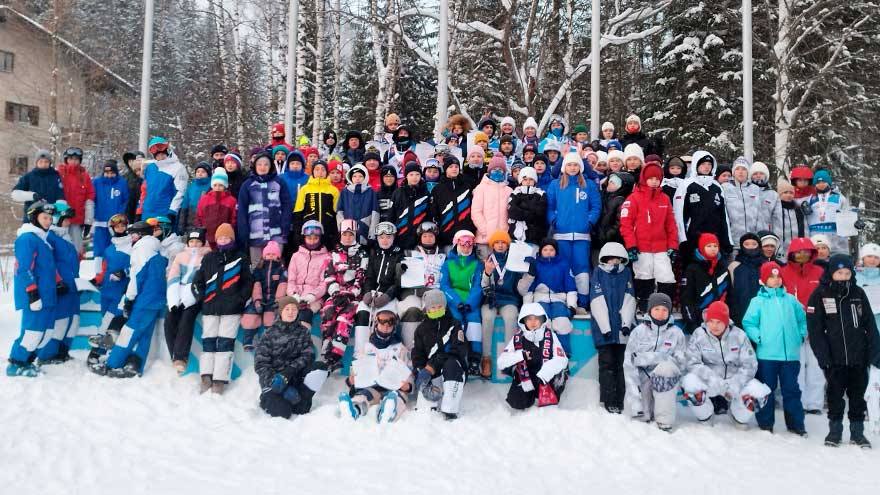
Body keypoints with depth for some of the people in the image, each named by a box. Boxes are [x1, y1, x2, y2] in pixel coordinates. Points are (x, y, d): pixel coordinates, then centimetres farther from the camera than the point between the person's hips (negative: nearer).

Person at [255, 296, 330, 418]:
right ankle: (267, 399, 5)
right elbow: (261, 364, -7)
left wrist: (290, 370, -23)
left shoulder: (303, 331, 9)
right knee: (282, 411, -28)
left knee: (320, 367, -23)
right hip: (273, 376, -3)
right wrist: (284, 388, -21)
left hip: (295, 376, 3)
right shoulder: (270, 333, 0)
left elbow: (308, 356, -2)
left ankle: (300, 404, -19)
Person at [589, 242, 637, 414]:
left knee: (623, 364, 5)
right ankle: (609, 401, 2)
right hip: (604, 327, -2)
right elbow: (598, 302, -7)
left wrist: (626, 324, -10)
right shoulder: (598, 273, 1)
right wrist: (606, 327, -14)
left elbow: (629, 300, 2)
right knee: (607, 363, -3)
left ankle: (620, 400, 11)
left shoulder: (626, 273, 10)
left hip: (623, 327, 3)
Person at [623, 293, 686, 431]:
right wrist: (634, 395, -14)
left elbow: (681, 362, -3)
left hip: (666, 382, 0)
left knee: (665, 367, -33)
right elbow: (629, 363, -5)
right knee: (642, 416, -18)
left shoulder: (676, 333, 0)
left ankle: (665, 419, -22)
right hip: (643, 377, 0)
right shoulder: (639, 331, -1)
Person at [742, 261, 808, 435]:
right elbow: (748, 323, -4)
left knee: (792, 389, 10)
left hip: (790, 354, 3)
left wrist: (801, 335, 9)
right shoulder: (758, 301, -1)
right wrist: (758, 337, -16)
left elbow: (802, 319, 21)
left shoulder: (790, 300, 10)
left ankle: (796, 423, 20)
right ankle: (765, 423, 16)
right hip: (767, 354, -3)